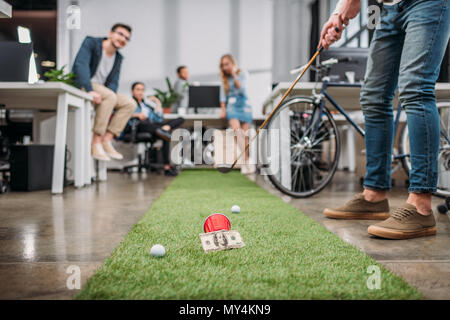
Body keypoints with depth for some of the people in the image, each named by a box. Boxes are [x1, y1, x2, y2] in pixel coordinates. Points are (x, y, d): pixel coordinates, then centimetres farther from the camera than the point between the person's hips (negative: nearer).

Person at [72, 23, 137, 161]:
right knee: (110, 96, -34)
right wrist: (89, 90, -37)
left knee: (130, 103, -11)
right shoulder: (91, 43, -7)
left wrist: (108, 104, -17)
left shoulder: (118, 58, 12)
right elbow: (80, 65, -22)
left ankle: (107, 140, -19)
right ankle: (96, 142, -32)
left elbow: (113, 83, 5)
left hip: (101, 91, 7)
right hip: (81, 87, -7)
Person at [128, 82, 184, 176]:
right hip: (138, 127, -5)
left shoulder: (147, 105, 37)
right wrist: (136, 115, -13)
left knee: (180, 119, -16)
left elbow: (159, 119, 24)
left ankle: (166, 128, -48)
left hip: (152, 126, 5)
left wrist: (158, 104, 23)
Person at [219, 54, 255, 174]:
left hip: (243, 105, -1)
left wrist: (234, 74, -7)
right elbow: (223, 96, 13)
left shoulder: (242, 74, 7)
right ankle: (247, 160, -31)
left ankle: (245, 163, -7)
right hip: (231, 106, 1)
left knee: (245, 134, -12)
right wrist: (223, 110, 3)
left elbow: (242, 89, -8)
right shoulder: (224, 78, 15)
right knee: (236, 129, -25)